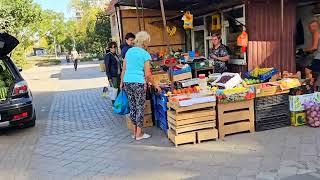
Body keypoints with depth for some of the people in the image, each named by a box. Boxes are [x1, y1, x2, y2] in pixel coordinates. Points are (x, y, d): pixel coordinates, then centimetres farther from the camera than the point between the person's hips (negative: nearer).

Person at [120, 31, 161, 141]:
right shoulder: (145, 54, -4)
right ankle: (139, 134, 10)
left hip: (127, 81, 6)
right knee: (140, 107, 4)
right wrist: (155, 85, 7)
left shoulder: (129, 51, 12)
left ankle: (135, 132, 23)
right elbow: (147, 74, -5)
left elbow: (124, 69, 14)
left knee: (132, 106, 14)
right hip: (138, 82, -6)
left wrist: (122, 82, 23)